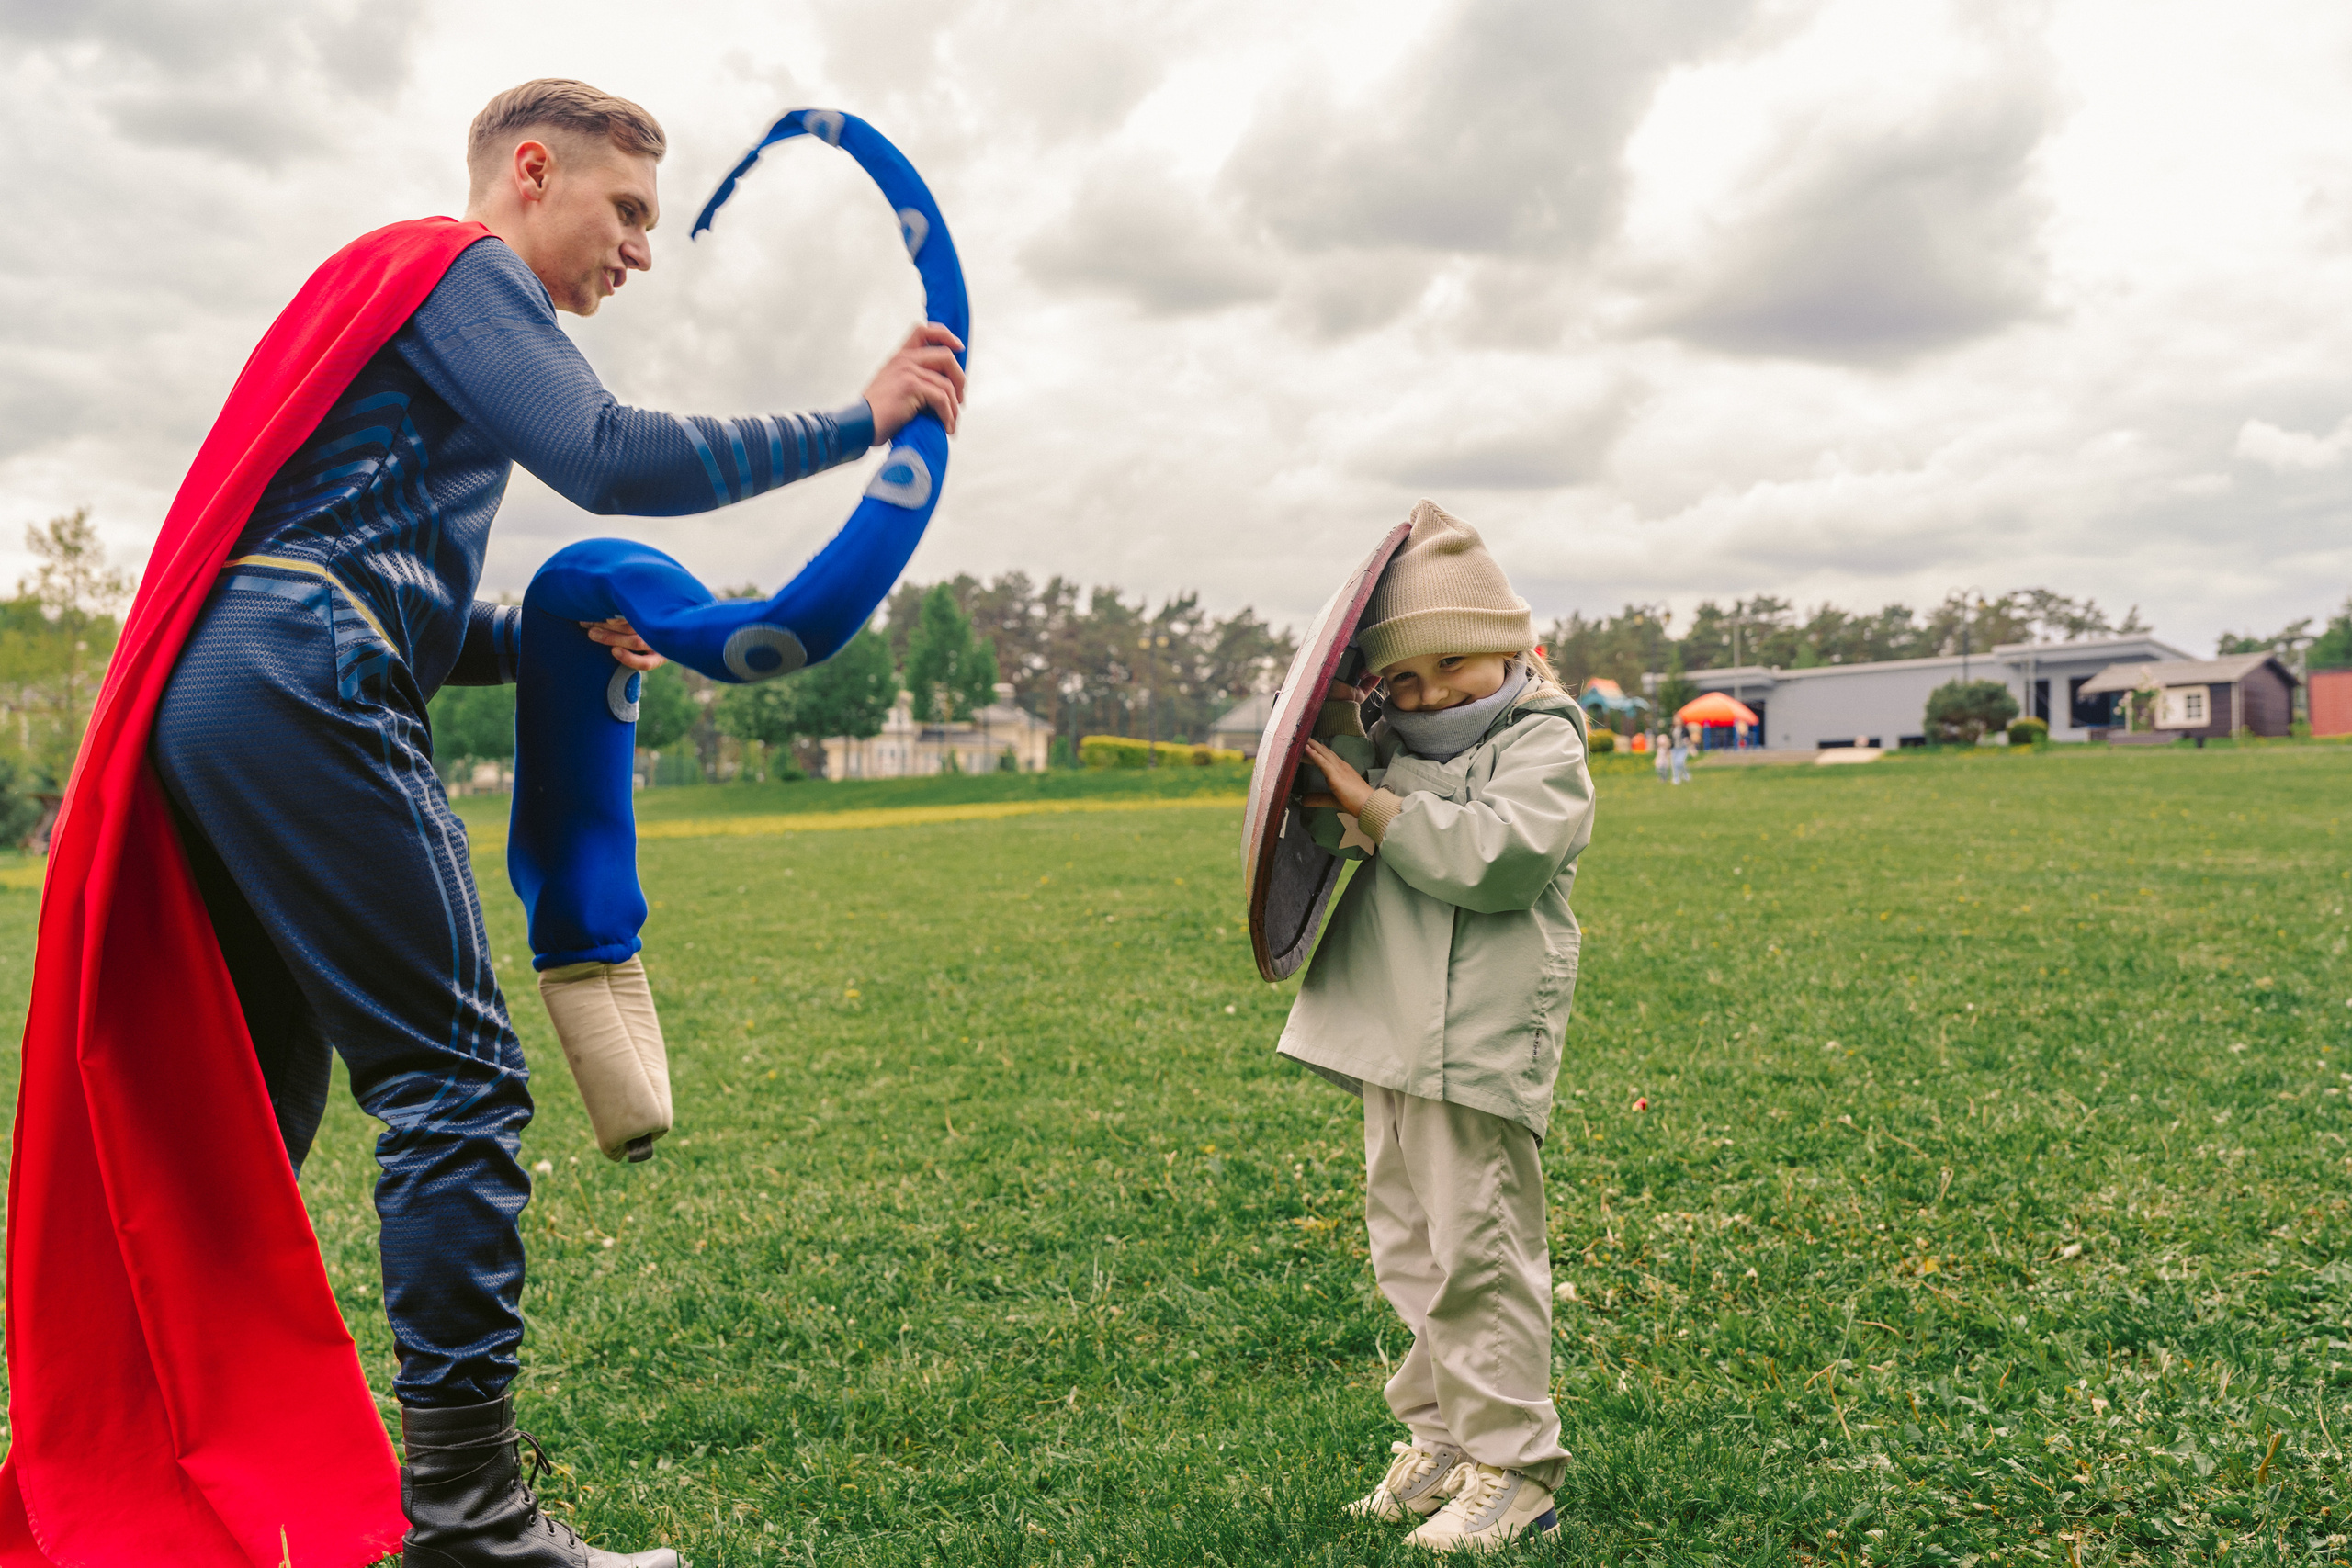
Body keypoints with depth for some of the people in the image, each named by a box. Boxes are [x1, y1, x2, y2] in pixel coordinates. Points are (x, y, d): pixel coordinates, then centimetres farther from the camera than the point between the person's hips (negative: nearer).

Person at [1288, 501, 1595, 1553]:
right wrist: (1321, 755, 16)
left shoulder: (1542, 748, -5)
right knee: (1407, 1251, 15)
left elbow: (1491, 855, -23)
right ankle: (1439, 1444, 28)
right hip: (1394, 1044, 8)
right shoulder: (1391, 749, 16)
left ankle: (1514, 1467, 10)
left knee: (1479, 1255, -3)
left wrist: (1369, 804, -20)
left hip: (1476, 1049, -8)